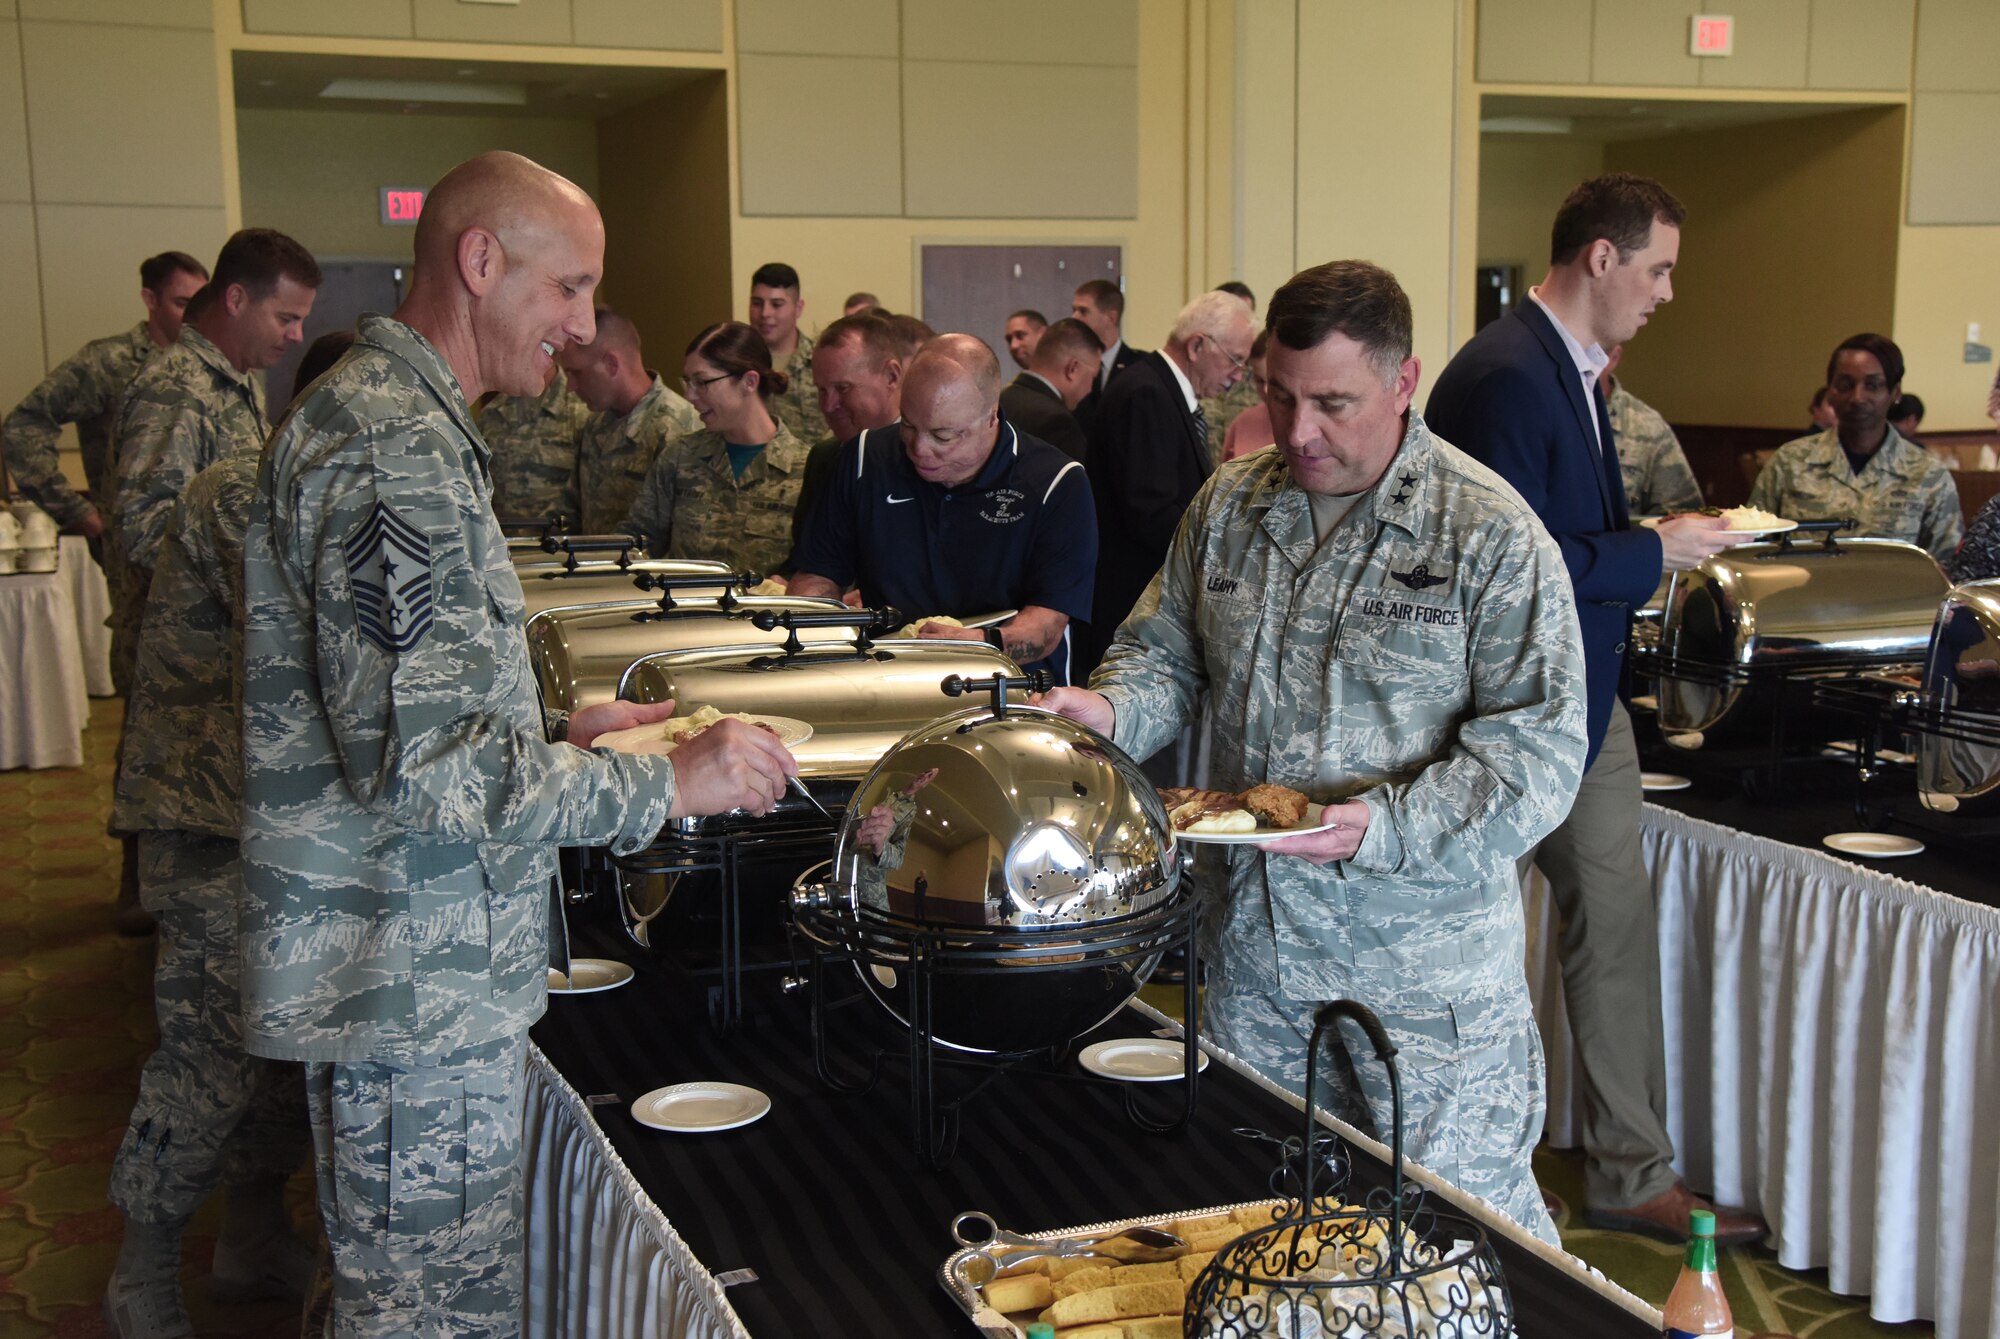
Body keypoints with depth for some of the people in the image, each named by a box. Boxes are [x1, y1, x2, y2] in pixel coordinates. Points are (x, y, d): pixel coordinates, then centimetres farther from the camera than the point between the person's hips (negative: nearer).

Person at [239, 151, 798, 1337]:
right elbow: (418, 763, -25)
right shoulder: (398, 454, -20)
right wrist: (666, 784, -18)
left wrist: (559, 736, 11)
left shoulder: (389, 417, 14)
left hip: (408, 963, 10)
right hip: (415, 983, -10)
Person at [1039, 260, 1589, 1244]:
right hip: (1252, 948, 5)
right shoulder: (1227, 508, 5)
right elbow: (1168, 654, 16)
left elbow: (1539, 747, -16)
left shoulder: (1492, 535, -12)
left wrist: (1384, 827, -28)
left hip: (1427, 974, -5)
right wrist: (1109, 709, -7)